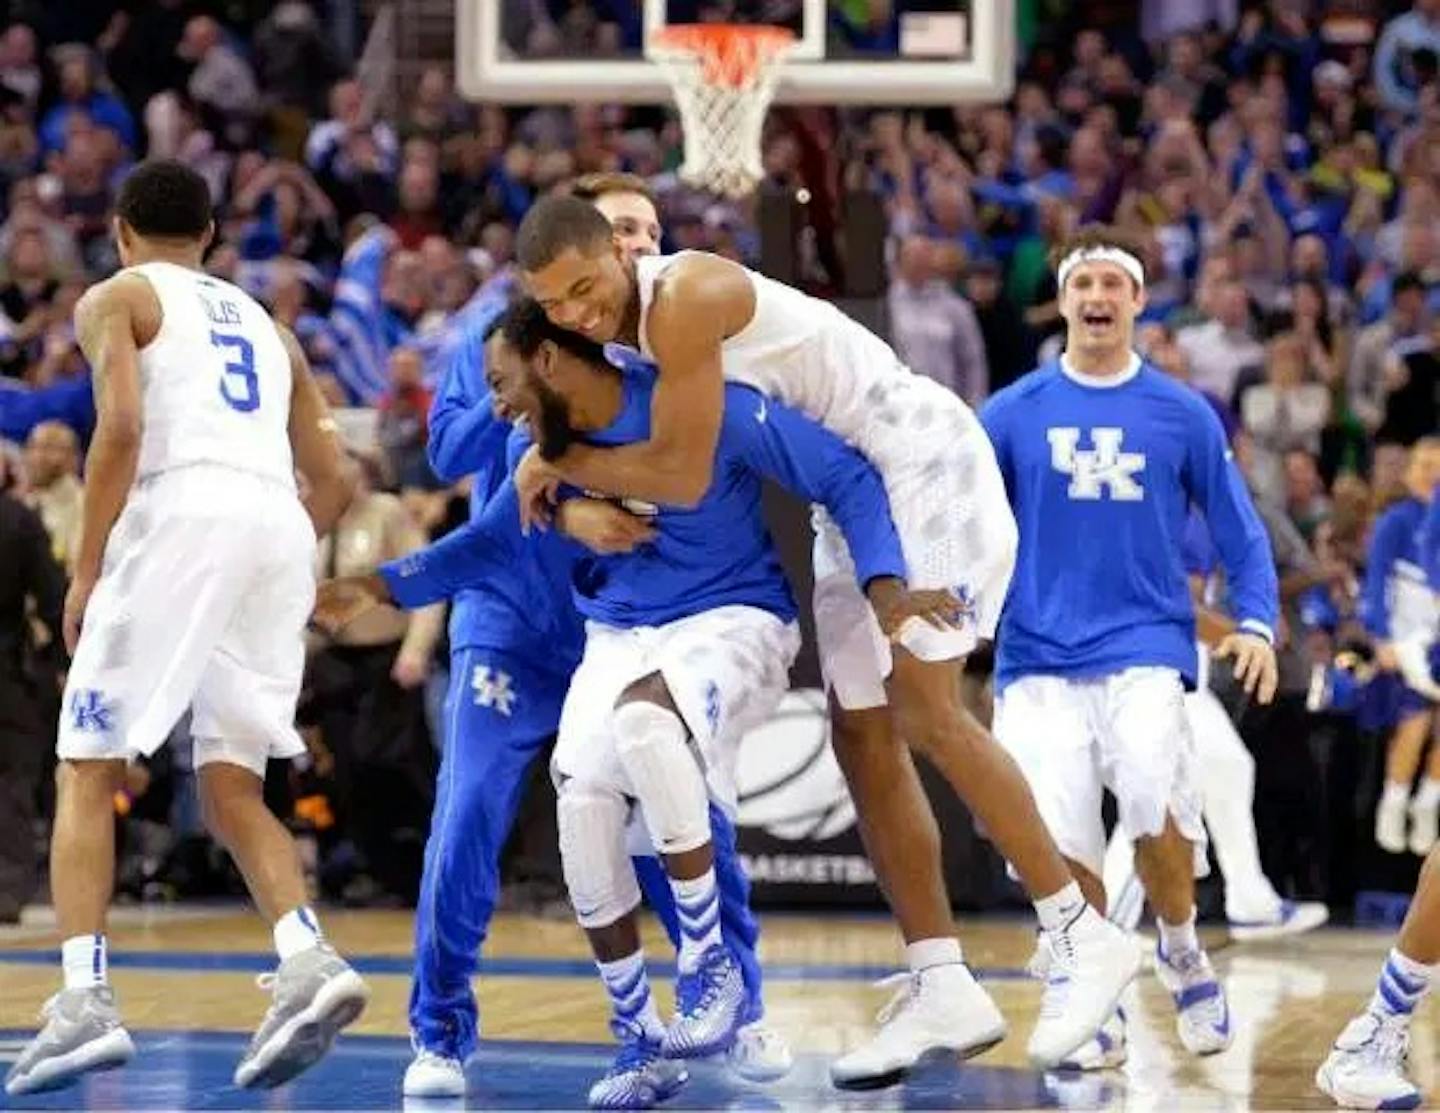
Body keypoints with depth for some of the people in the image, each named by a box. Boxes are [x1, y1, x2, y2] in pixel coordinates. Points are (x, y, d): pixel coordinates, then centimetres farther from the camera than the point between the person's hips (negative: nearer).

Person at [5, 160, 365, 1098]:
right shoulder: (266, 326, 31)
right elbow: (334, 481, 23)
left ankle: (85, 1000, -12)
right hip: (281, 527, 5)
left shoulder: (117, 299, 13)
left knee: (86, 768, 1)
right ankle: (309, 961, -13)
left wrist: (86, 573, -3)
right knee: (232, 785, 10)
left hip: (182, 512, -5)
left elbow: (121, 426, -5)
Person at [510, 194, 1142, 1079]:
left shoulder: (687, 296, -25)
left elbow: (684, 476, -27)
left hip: (922, 459, -10)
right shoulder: (618, 327, 5)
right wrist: (579, 502, -8)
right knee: (863, 741, 5)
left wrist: (560, 462, -14)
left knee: (924, 710, -19)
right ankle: (944, 990, 7)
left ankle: (1085, 937, -13)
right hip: (854, 489, 10)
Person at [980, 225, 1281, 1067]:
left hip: (1145, 649, -1)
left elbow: (1242, 534, 10)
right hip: (1040, 658, 1)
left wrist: (1256, 625, -6)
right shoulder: (1014, 413, 7)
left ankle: (1182, 949, 5)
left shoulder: (1182, 414, 6)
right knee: (1060, 838, -11)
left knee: (1155, 804, -25)